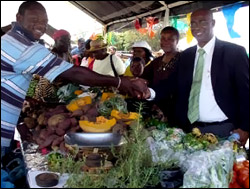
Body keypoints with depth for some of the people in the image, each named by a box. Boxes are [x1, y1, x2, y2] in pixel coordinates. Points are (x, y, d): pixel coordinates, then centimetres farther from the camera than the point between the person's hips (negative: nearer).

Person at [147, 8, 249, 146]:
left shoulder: (234, 52, -3)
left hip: (223, 129, -3)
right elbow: (172, 82, 6)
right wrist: (151, 92, -13)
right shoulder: (185, 55, 10)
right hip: (192, 129, 4)